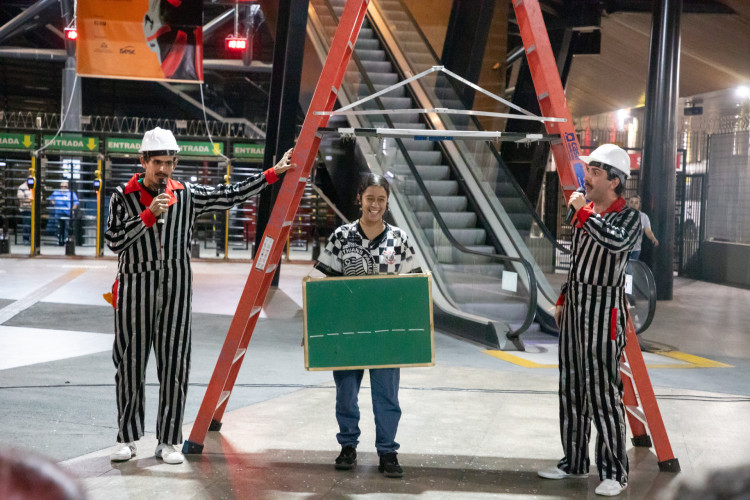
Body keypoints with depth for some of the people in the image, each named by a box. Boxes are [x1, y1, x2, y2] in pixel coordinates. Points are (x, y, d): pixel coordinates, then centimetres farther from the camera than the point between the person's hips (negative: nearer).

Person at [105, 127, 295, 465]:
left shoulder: (186, 196, 7)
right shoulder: (123, 197, 0)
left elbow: (230, 195, 14)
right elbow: (114, 241, -9)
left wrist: (272, 173, 15)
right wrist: (149, 215, -17)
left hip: (176, 290, 2)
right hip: (134, 290, -1)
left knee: (175, 367, 1)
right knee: (130, 366, 4)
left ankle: (168, 442, 11)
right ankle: (127, 439, 17)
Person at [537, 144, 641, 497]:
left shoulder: (628, 217, -11)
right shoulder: (585, 211, 11)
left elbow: (616, 242, -35)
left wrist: (582, 211, -24)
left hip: (603, 308, -8)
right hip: (575, 305, 8)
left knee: (602, 392, -7)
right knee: (571, 388, 13)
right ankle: (574, 461, 25)